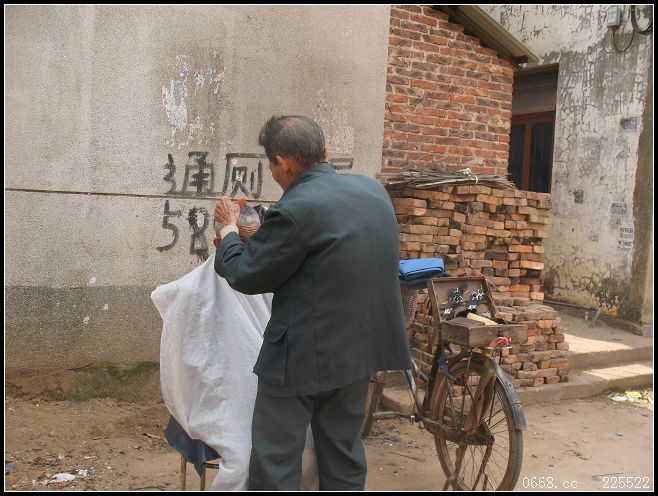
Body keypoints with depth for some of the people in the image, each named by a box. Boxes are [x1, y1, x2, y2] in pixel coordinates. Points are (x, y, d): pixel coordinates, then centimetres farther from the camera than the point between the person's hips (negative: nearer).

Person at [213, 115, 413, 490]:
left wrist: (229, 228, 7)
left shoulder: (295, 210, -21)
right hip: (362, 347, 8)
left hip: (304, 356, -7)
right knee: (343, 454, 19)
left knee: (275, 462, 7)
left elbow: (246, 276, -11)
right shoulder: (374, 190, 3)